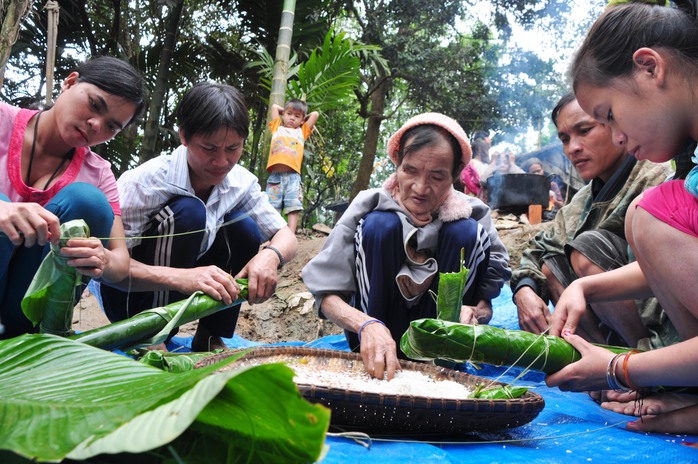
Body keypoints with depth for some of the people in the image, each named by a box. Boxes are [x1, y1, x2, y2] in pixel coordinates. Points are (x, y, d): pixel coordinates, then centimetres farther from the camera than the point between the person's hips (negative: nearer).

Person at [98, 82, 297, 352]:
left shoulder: (241, 183, -10)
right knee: (188, 213, -28)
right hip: (132, 295, -5)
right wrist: (180, 277, -48)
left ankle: (210, 339, -2)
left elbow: (286, 237, -7)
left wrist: (271, 255, -33)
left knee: (244, 228, -17)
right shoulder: (146, 181, -26)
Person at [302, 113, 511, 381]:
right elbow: (326, 294, -18)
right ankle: (374, 365, -17)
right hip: (376, 329, 0)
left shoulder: (475, 215, -11)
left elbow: (491, 291, -7)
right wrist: (366, 325, -39)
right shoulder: (368, 206, -15)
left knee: (466, 233, -20)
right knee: (379, 225, -24)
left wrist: (475, 312, -31)